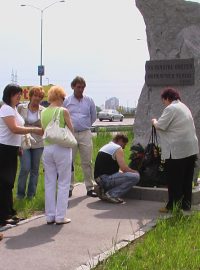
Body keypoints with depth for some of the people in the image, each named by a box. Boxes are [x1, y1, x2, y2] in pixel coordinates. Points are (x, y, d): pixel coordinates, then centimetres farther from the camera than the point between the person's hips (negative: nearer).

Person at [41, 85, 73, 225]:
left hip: (47, 148, 5)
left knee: (49, 183, 11)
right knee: (63, 183, 4)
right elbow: (71, 130, -2)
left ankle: (50, 216, 15)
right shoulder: (63, 111, -9)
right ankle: (60, 217, 5)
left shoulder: (44, 112, 6)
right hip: (62, 149, -5)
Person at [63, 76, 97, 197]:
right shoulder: (66, 101, 3)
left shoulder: (89, 101, 8)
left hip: (85, 134, 1)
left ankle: (90, 187, 6)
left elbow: (93, 117, 18)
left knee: (87, 162, 1)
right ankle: (69, 187, 8)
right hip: (70, 134, -1)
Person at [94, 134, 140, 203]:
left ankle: (104, 190, 10)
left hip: (98, 179, 10)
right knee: (135, 177, -14)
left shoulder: (105, 147, 24)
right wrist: (134, 172, 6)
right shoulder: (118, 149, -5)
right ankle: (112, 194, -16)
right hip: (106, 179, -10)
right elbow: (124, 168, -14)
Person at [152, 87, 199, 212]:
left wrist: (154, 121, 7)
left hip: (177, 150, -9)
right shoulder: (184, 107, 18)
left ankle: (173, 206, 5)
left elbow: (161, 126, -13)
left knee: (174, 180, 0)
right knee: (187, 179, 13)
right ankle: (186, 204, 19)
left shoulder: (171, 108, -11)